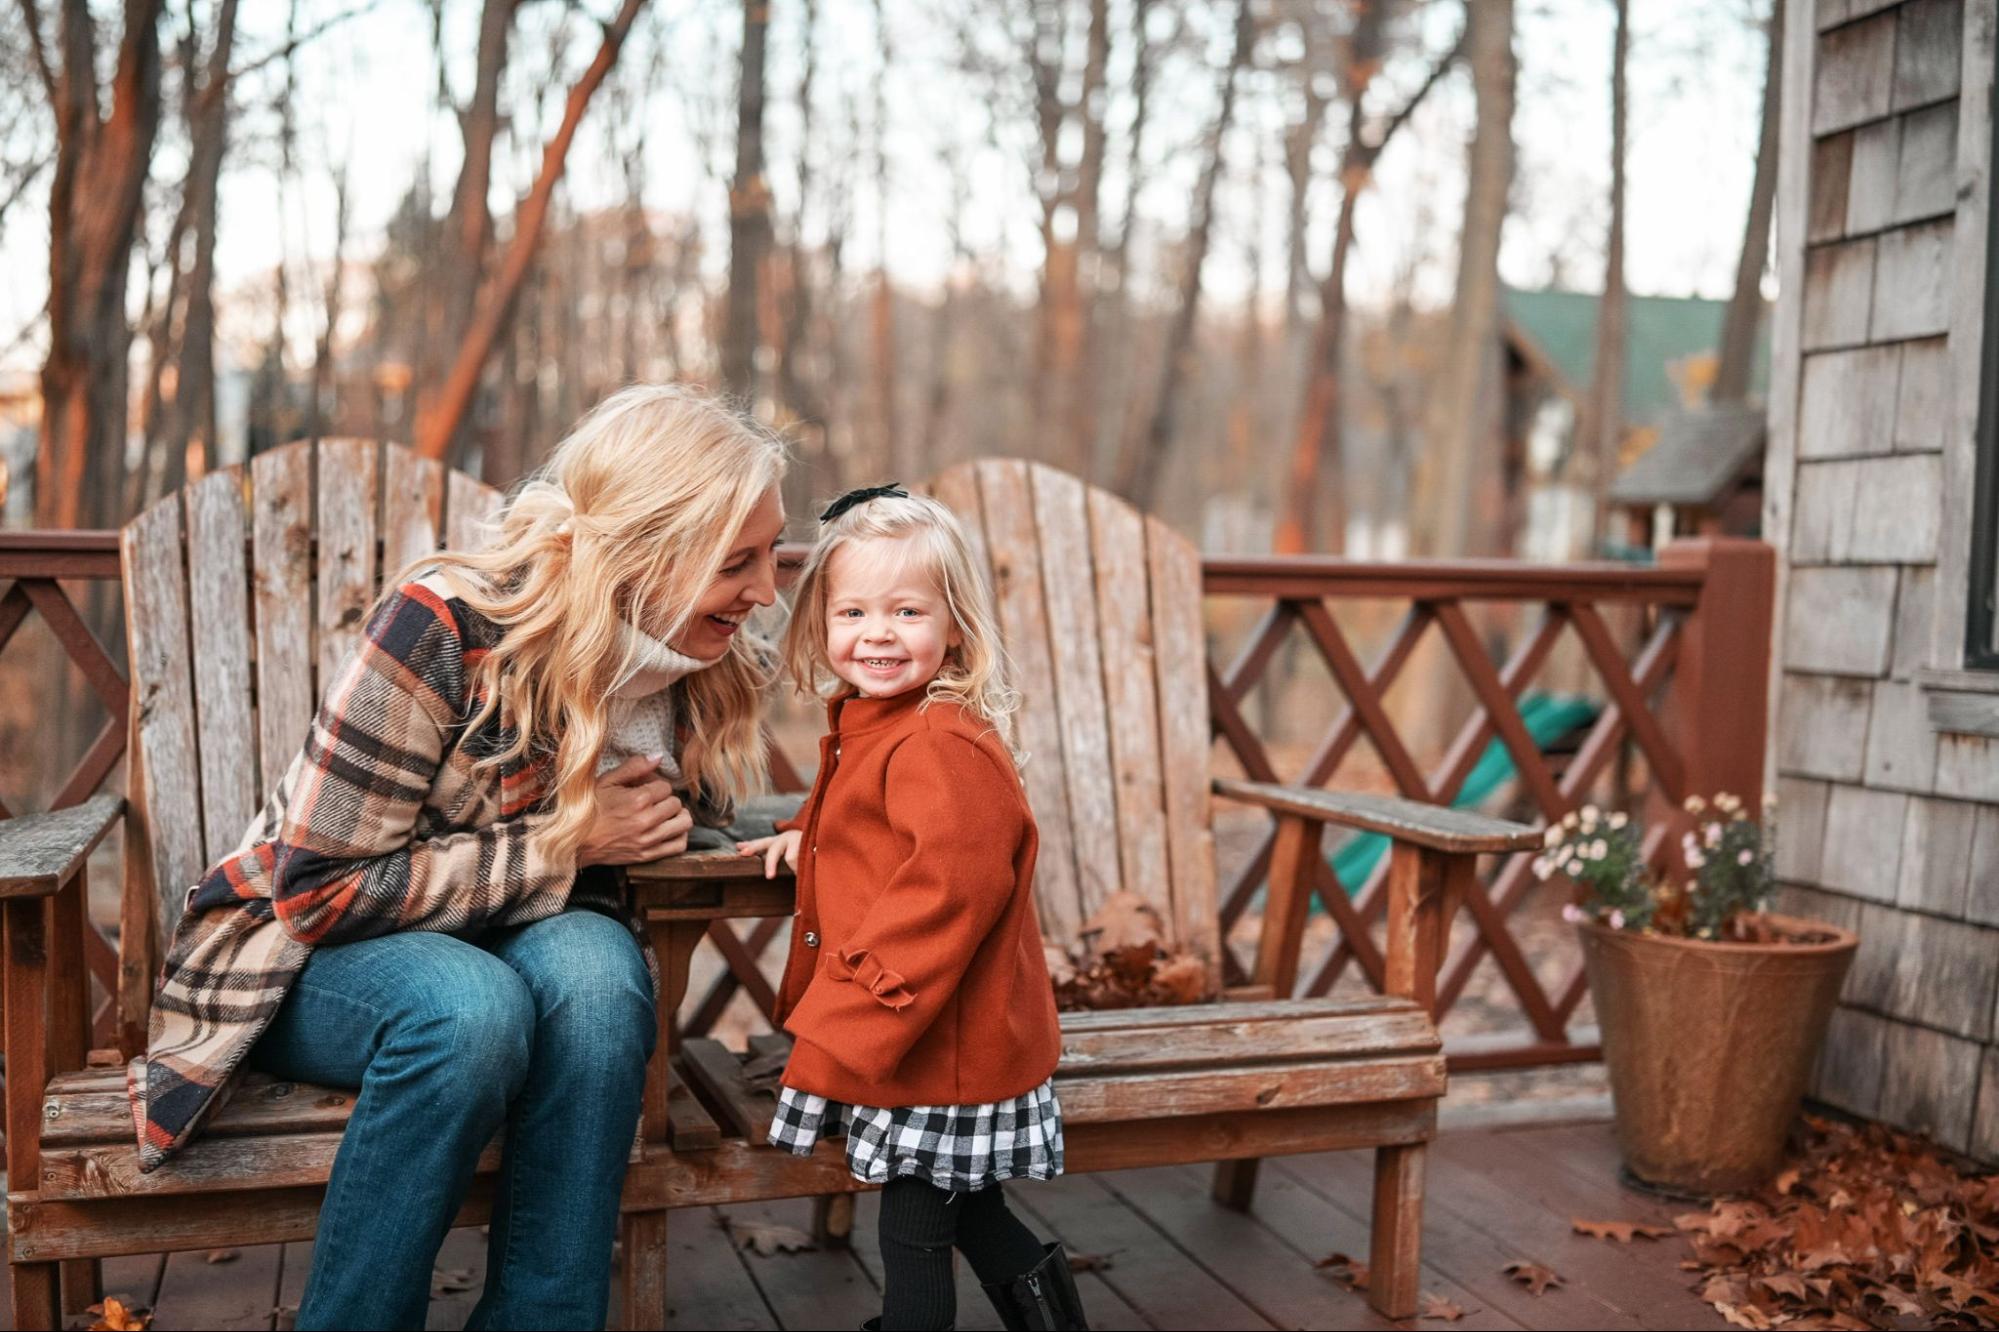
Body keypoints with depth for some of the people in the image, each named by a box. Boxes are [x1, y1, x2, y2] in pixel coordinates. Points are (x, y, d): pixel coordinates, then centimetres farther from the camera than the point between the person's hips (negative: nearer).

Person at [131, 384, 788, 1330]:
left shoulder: (709, 667, -8)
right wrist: (566, 843, -23)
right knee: (471, 1003, -36)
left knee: (595, 966, -31)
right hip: (302, 956, -4)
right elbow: (320, 890, -21)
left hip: (502, 944, 4)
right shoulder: (445, 625, -25)